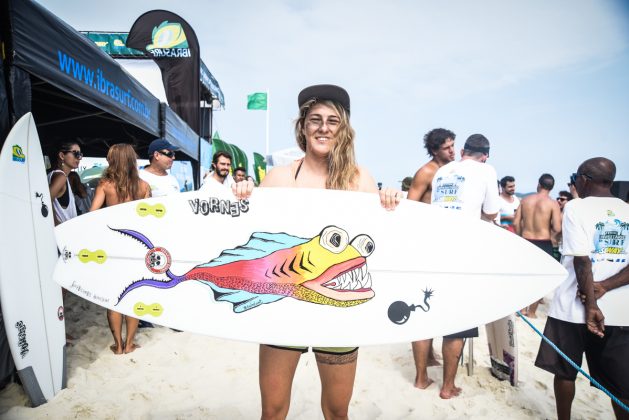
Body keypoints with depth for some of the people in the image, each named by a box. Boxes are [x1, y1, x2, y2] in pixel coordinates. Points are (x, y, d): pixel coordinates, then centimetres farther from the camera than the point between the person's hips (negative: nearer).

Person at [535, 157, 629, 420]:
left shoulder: (576, 207, -6)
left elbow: (582, 261, -15)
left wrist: (590, 305, -15)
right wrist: (604, 287, -10)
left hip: (573, 308, -4)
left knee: (565, 372, 14)